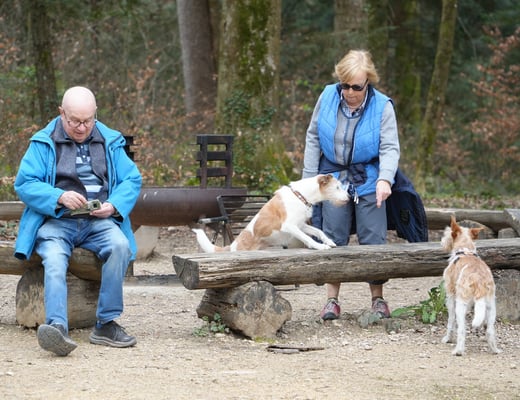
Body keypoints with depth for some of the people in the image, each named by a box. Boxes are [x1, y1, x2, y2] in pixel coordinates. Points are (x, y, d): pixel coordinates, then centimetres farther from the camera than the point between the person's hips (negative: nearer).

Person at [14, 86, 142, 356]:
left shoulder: (110, 142, 14)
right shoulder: (44, 143, 6)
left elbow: (132, 180, 12)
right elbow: (24, 184, -2)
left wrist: (113, 205, -9)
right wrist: (59, 197, -18)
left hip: (99, 222, 2)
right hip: (56, 222, -2)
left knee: (120, 246, -31)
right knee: (54, 259, -34)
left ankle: (106, 324, -25)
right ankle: (57, 327, -50)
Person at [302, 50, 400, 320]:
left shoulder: (381, 106, -13)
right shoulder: (328, 97, -6)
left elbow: (390, 147, -17)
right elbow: (313, 138, 3)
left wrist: (385, 179, -35)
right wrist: (309, 177, 0)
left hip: (368, 183, -2)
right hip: (333, 179, 2)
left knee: (373, 241, 1)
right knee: (333, 241, 3)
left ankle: (378, 299, 13)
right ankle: (332, 300, 10)